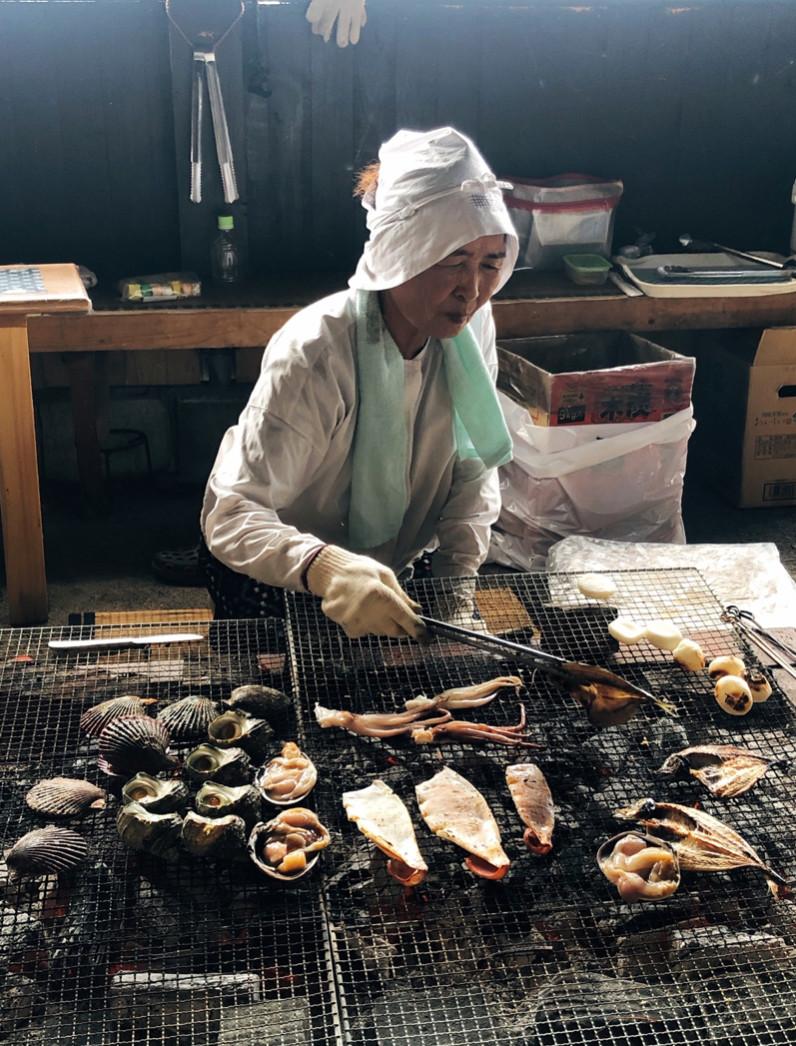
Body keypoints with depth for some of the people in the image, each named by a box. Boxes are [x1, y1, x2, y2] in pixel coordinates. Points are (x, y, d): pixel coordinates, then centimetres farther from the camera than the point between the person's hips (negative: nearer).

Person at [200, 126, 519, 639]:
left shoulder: (471, 325, -16)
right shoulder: (314, 354, -35)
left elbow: (473, 464, -6)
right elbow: (232, 516, -39)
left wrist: (458, 576, -19)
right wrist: (324, 568, -57)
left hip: (391, 564, 6)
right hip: (276, 581, -5)